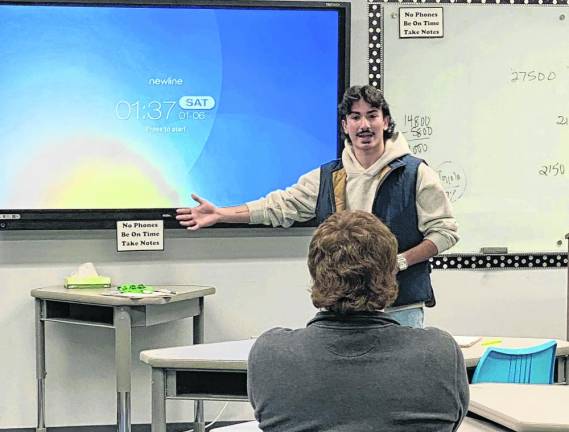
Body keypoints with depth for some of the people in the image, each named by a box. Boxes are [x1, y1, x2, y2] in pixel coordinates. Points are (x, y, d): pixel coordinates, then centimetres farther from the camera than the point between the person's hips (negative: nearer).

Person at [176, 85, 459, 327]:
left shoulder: (415, 173, -2)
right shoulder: (326, 178, 10)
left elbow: (445, 230, -2)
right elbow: (281, 206, 9)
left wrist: (400, 261, -15)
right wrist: (220, 214, 2)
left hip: (401, 309, -3)